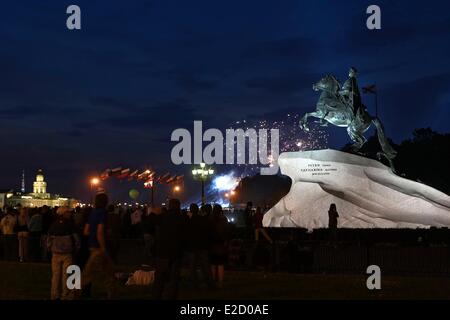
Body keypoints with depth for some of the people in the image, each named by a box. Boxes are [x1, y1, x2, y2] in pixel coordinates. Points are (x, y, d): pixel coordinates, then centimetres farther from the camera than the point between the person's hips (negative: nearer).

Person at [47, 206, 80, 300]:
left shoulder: (53, 225, -1)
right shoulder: (70, 225, -9)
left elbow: (49, 240, 4)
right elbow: (76, 238, -7)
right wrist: (76, 249, 8)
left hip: (56, 254, 3)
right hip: (67, 254, -3)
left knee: (56, 275, 9)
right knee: (66, 275, 2)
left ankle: (55, 295, 14)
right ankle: (65, 296, 2)